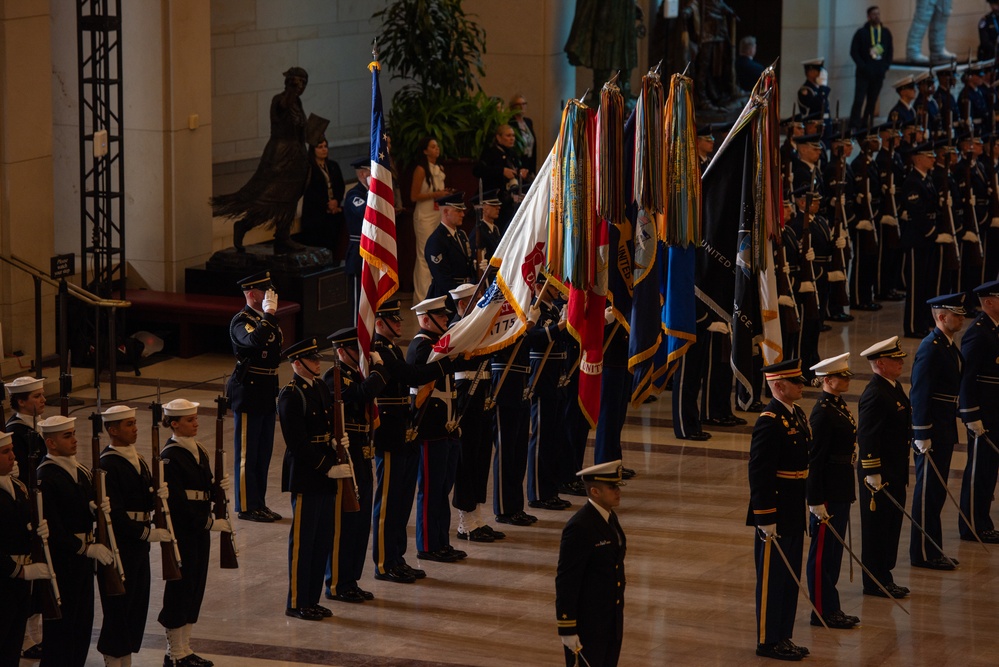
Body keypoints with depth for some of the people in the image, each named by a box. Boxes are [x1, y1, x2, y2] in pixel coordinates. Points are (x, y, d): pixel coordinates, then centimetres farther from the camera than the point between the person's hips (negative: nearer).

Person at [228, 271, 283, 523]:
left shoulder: (267, 319, 12)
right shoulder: (241, 321, -15)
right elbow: (255, 342, -36)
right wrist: (269, 314, -29)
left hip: (267, 393, 9)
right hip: (248, 392, -9)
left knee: (264, 452, 14)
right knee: (247, 453, 0)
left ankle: (259, 504, 23)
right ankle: (246, 506, 7)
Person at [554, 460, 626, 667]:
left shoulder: (610, 517, 6)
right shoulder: (580, 527, -22)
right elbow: (566, 582, -21)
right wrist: (567, 630, -20)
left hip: (611, 619, 9)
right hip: (587, 622, -9)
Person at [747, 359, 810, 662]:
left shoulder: (797, 414, 9)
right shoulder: (769, 421, -20)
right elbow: (759, 474, -22)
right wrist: (766, 520, -22)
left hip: (794, 513, 9)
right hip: (775, 515, -9)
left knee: (790, 577, 15)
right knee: (772, 578, 1)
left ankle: (783, 637, 25)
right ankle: (768, 641, 10)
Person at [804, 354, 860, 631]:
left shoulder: (840, 406, 11)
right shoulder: (822, 413, -19)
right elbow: (815, 459, -20)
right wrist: (816, 501, -20)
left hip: (841, 491, 10)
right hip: (827, 492, -10)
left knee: (834, 551, 15)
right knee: (823, 552, 0)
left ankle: (830, 608, 23)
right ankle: (823, 611, 7)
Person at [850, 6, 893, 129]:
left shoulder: (886, 33, 9)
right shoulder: (862, 32, -1)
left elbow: (890, 51, 16)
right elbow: (854, 52, -2)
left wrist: (886, 66, 2)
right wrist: (862, 66, -11)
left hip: (879, 73, 3)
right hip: (864, 73, -3)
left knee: (872, 102, 5)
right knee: (859, 101, -9)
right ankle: (854, 127, -9)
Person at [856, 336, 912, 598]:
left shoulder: (894, 387, 10)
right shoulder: (874, 395, -21)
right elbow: (867, 439, -23)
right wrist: (873, 475, -23)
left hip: (895, 473, 10)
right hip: (879, 475, -10)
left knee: (892, 525, 15)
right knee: (877, 527, 1)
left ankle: (884, 577, 24)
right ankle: (875, 582, 9)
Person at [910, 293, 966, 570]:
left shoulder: (949, 345, 12)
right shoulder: (931, 347, -18)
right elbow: (920, 393, -21)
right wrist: (922, 436, -22)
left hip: (945, 429, 10)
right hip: (932, 430, -10)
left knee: (937, 491, 15)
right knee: (929, 492, -2)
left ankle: (932, 550, 23)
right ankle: (923, 553, 5)